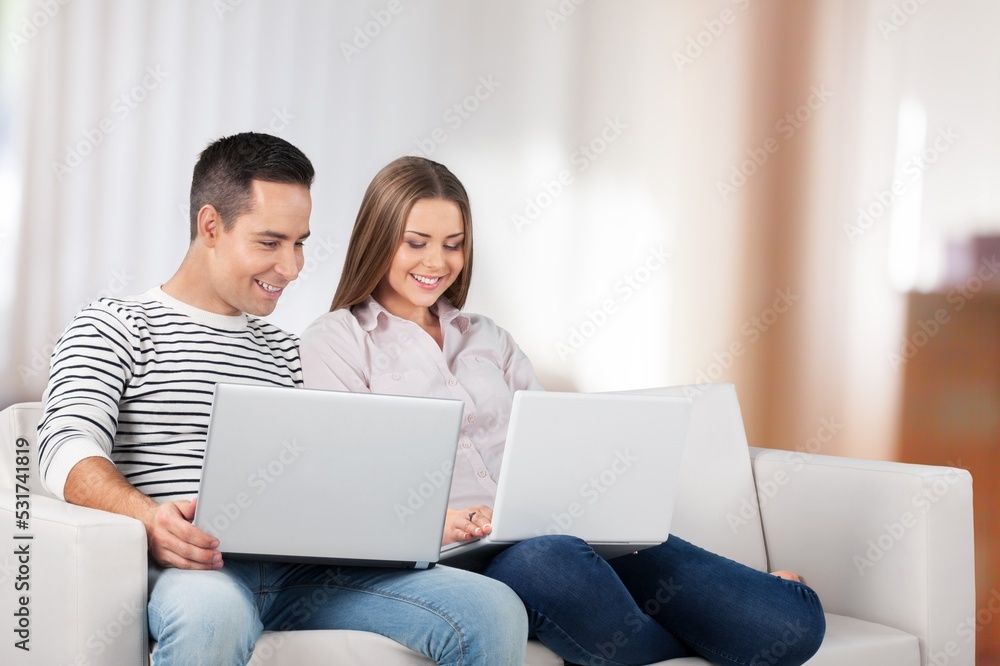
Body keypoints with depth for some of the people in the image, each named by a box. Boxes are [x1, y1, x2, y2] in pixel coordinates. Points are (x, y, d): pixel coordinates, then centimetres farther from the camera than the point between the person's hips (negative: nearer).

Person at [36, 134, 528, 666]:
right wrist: (151, 518, -28)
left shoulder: (286, 352, 27)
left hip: (298, 570, 5)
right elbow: (67, 449, -7)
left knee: (494, 612, -16)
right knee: (214, 610, -43)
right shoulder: (114, 326, 9)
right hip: (196, 568, -4)